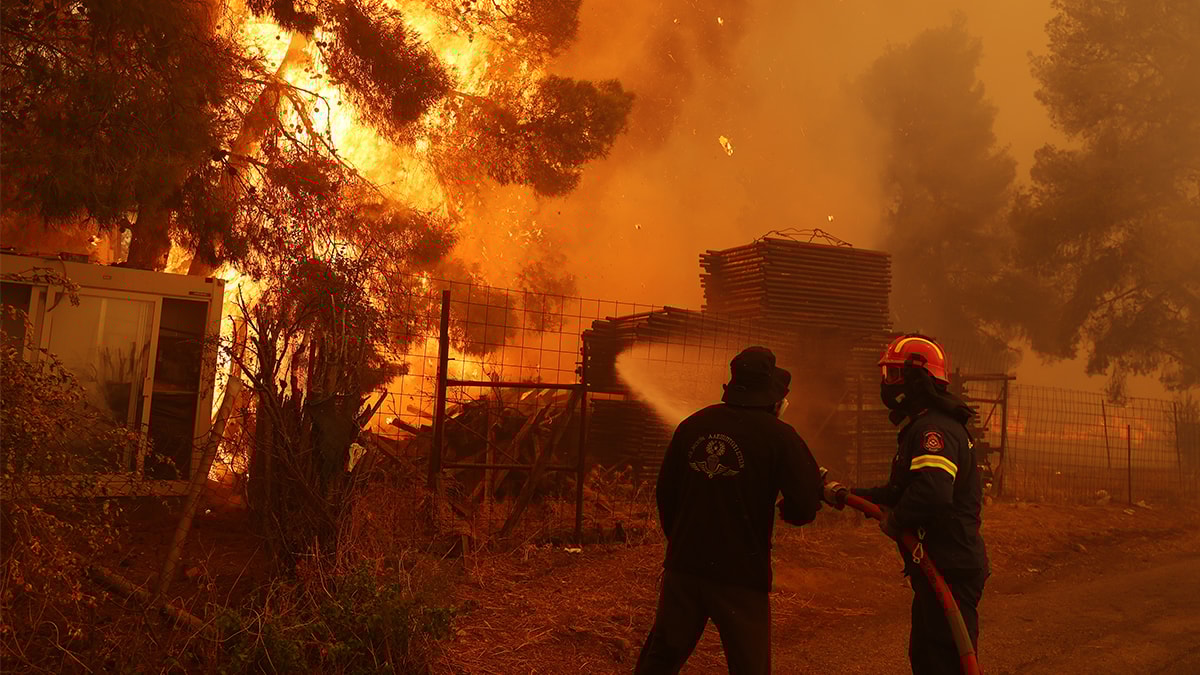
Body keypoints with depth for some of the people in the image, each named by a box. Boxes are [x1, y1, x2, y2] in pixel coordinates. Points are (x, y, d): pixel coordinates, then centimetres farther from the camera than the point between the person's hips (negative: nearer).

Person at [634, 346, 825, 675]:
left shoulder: (692, 425, 2)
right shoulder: (780, 435, -11)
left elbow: (665, 492, 8)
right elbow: (805, 507, -14)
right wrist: (787, 510, 10)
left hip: (683, 565, 4)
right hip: (742, 574, -4)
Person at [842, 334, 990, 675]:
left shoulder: (933, 430, -21)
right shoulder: (922, 428, 15)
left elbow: (932, 492, -36)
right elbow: (903, 489, 21)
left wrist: (894, 522, -20)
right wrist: (851, 494, 13)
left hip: (950, 571, -11)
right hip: (937, 568, 11)